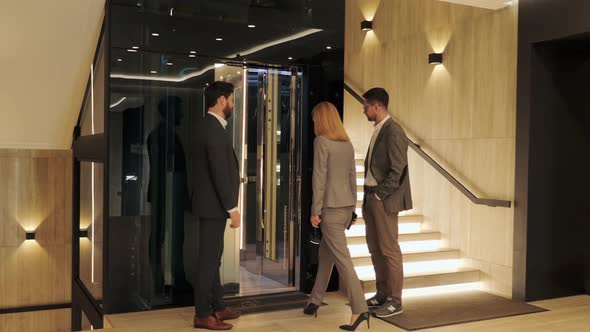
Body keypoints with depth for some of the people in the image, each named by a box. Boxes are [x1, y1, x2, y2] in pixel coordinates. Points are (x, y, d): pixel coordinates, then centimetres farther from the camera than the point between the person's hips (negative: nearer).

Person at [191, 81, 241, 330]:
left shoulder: (208, 126, 13)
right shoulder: (213, 129, -18)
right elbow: (220, 173, -23)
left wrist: (228, 205, 16)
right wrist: (232, 208, -19)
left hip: (212, 204, 10)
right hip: (214, 205, -10)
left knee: (212, 258, 16)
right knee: (208, 259, -2)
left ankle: (217, 306, 27)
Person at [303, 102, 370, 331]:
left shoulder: (321, 141, -10)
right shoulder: (347, 143, 11)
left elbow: (319, 177, -14)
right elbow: (352, 178, 14)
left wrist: (315, 210, -11)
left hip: (330, 207, -8)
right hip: (346, 206, 8)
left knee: (342, 258, -7)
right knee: (326, 253, 18)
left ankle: (359, 309, -10)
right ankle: (315, 301, 28)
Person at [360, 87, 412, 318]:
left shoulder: (393, 132, -14)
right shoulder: (378, 130, 14)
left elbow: (397, 171, -18)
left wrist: (379, 195, -14)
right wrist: (368, 196, 11)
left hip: (384, 200, -9)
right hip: (371, 197, 9)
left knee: (389, 250, -2)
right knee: (375, 248, 14)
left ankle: (395, 302, 7)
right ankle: (382, 294, 26)